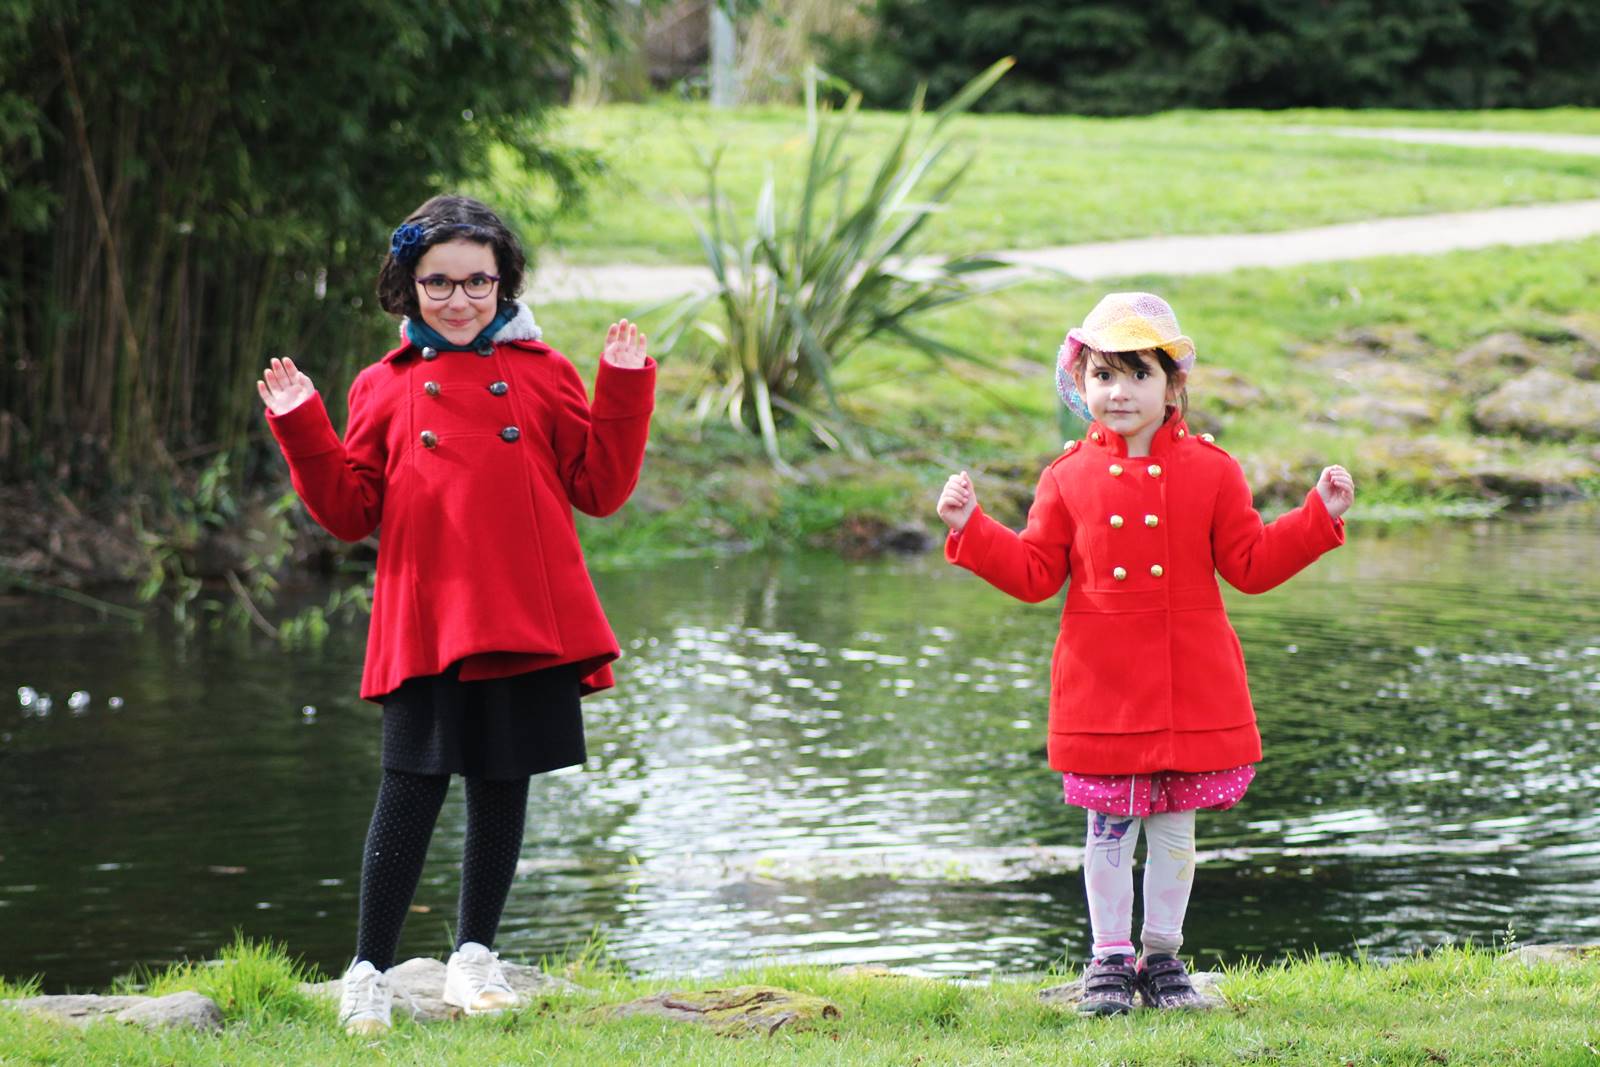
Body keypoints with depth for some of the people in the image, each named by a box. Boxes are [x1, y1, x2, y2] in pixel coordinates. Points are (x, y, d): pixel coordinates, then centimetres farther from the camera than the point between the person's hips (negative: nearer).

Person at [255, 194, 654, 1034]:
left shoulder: (542, 373, 11)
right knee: (413, 783, -7)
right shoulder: (384, 388, 11)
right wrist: (301, 429, -2)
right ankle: (368, 971, 1)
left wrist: (624, 390, -1)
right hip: (426, 618, -1)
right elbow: (350, 511, 8)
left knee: (504, 782, 7)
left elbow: (600, 487, 7)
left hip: (527, 618, 1)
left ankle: (474, 957, 21)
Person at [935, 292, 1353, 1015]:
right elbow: (1034, 574, 5)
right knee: (1108, 829, 4)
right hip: (1101, 687, 0)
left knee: (1175, 827, 8)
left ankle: (1162, 956, 19)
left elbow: (1250, 565, 2)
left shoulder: (1209, 471, 2)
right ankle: (1110, 960, 15)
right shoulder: (1069, 477, 3)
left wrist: (1320, 516, -6)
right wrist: (971, 528, -4)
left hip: (1190, 689, 0)